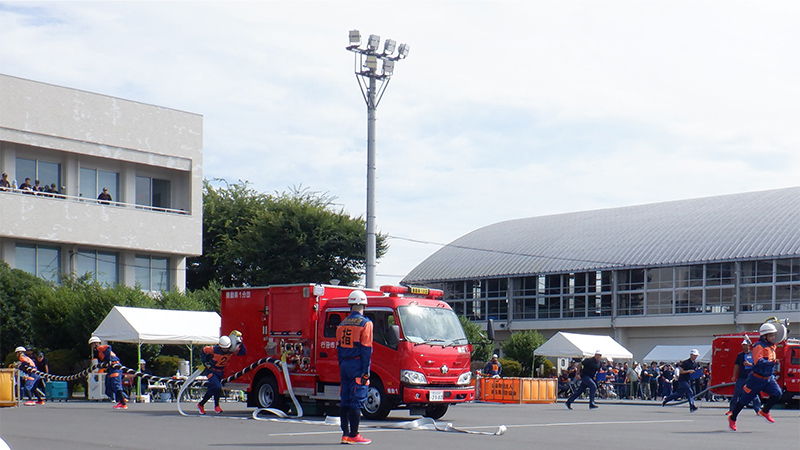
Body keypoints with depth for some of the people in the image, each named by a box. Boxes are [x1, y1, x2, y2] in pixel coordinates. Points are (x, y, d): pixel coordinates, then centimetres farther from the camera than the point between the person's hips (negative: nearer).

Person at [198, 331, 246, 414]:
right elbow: (204, 350, -7)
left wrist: (241, 344, -20)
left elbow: (243, 352, -6)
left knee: (212, 390, 10)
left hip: (220, 372, 6)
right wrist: (205, 361, -8)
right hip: (211, 371, -5)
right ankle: (216, 406, -5)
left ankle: (201, 404, 27)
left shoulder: (231, 351, -10)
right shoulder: (215, 349, -23)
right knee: (217, 387, -23)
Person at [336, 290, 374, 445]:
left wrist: (342, 366, 18)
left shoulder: (343, 324, 12)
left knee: (345, 400, 10)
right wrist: (365, 371, -12)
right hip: (357, 365, -6)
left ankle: (345, 434, 11)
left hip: (344, 365, 6)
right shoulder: (365, 323, -8)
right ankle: (353, 435, -6)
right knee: (357, 400, -5)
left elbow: (339, 347, 13)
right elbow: (366, 349, -12)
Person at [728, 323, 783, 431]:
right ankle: (732, 418, 18)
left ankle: (764, 412, 4)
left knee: (777, 393, -14)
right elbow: (758, 361, -29)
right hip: (757, 379, -7)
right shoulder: (759, 346, -17)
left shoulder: (772, 346, 10)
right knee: (744, 400, 1)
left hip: (768, 378, 8)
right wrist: (772, 362, -30)